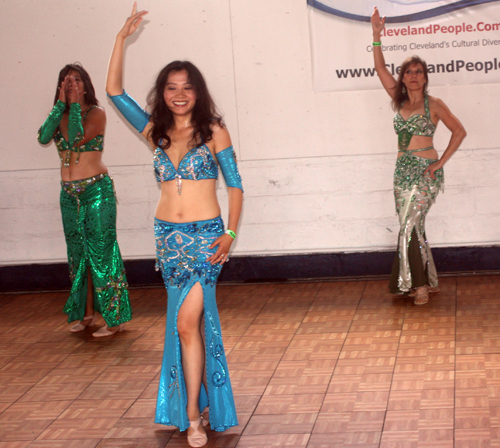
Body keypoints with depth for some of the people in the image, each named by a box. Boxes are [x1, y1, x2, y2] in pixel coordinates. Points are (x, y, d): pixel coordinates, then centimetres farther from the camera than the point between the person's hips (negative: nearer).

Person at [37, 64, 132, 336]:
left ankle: (115, 318, -2)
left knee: (101, 251, -6)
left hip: (97, 190, -6)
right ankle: (86, 313, 21)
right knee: (78, 253, 11)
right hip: (69, 192, 6)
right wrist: (61, 103, -7)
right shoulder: (60, 115, 10)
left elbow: (77, 139, -22)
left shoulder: (96, 112, -5)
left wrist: (75, 104, -13)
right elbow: (43, 137, -10)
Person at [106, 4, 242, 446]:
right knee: (192, 321, 12)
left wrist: (231, 233, -9)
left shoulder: (214, 132, -2)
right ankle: (193, 406, 23)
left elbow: (235, 184, -1)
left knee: (186, 322, -12)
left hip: (205, 237, -4)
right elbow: (114, 89, 5)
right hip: (168, 236, 4)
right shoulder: (155, 132, 7)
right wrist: (122, 38, 1)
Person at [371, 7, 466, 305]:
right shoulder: (400, 102, 10)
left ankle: (420, 283, -10)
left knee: (409, 226, -15)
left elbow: (459, 131, -1)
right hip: (403, 171, 6)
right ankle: (428, 282, 17)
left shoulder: (433, 105, -3)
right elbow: (381, 69, 7)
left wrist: (442, 162, -7)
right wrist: (377, 36, -2)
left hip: (426, 173, -6)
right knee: (415, 228, 8)